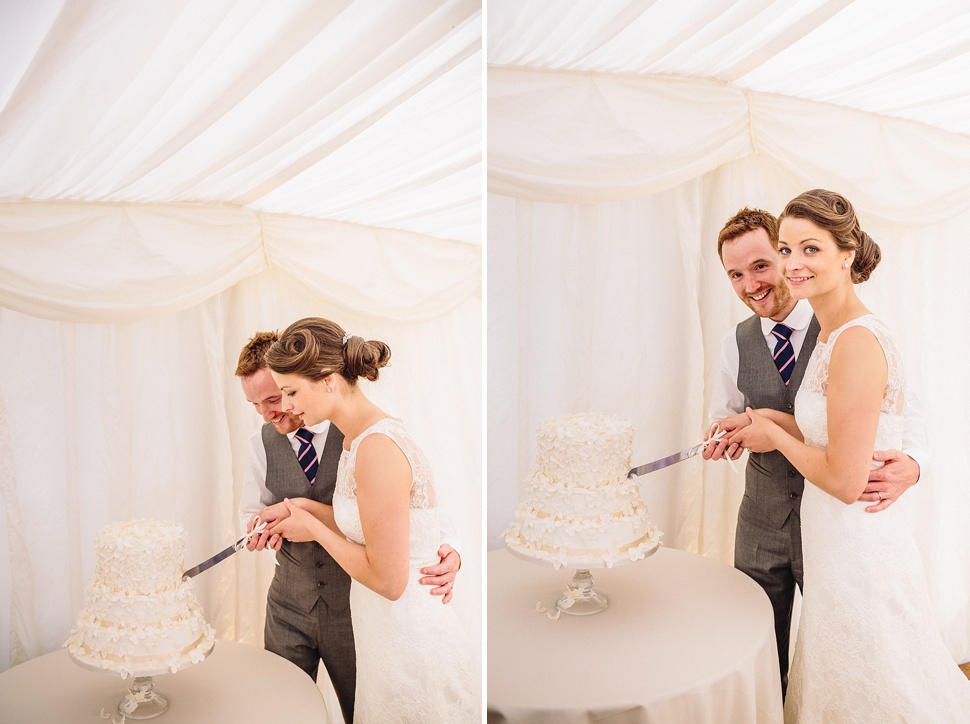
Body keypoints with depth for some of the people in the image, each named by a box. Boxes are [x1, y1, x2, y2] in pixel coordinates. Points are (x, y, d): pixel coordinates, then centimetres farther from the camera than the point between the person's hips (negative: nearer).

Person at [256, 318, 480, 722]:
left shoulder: (378, 449, -26)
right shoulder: (356, 437, 5)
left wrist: (314, 528, -12)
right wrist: (304, 507, 5)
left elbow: (388, 580, -24)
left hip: (411, 644, -9)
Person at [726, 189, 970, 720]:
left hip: (858, 551, -9)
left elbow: (845, 480, -24)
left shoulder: (856, 342, -24)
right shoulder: (833, 333, 6)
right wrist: (775, 419, 5)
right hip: (840, 542, 9)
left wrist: (774, 436, -10)